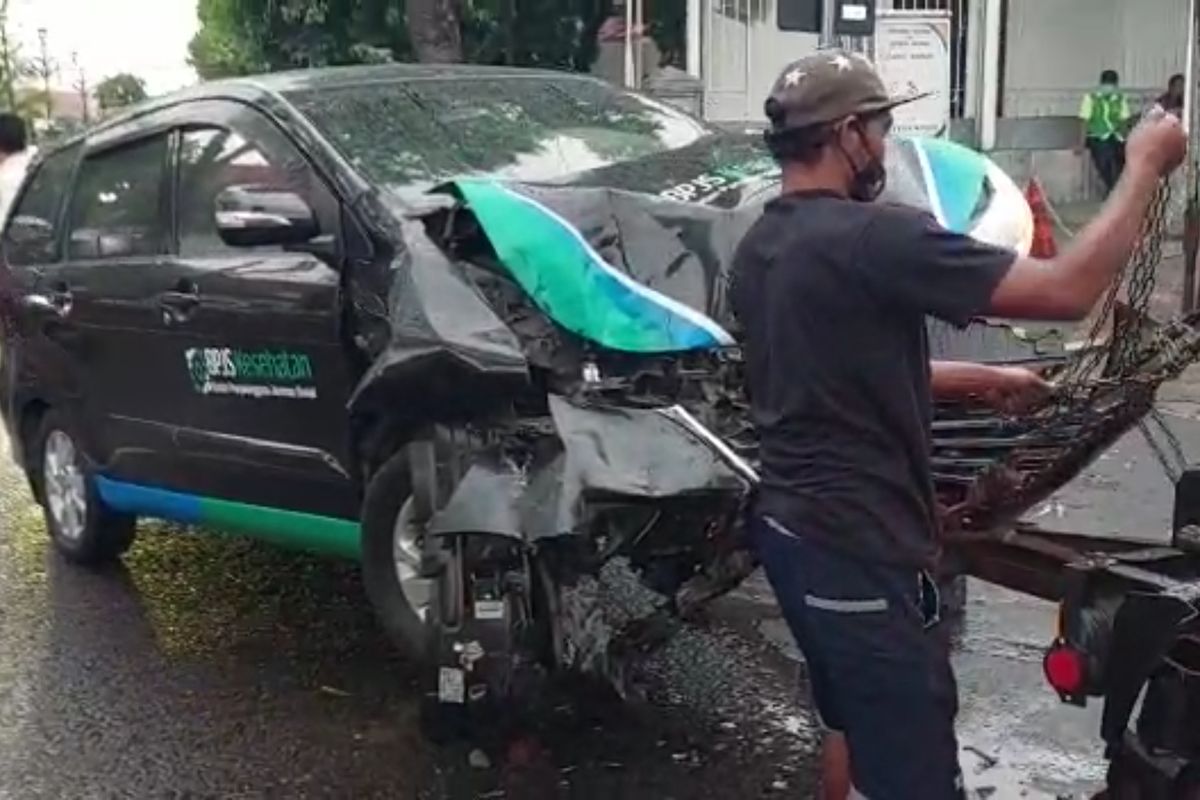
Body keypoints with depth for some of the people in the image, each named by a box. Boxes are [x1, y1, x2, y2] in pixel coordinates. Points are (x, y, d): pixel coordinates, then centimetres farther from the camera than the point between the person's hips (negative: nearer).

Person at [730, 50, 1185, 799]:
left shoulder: (760, 248, 8)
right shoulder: (874, 237, -22)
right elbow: (1068, 289, -20)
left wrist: (982, 379, 21)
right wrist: (1144, 166, -6)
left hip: (792, 527, 10)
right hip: (858, 549, -10)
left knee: (852, 727, 27)